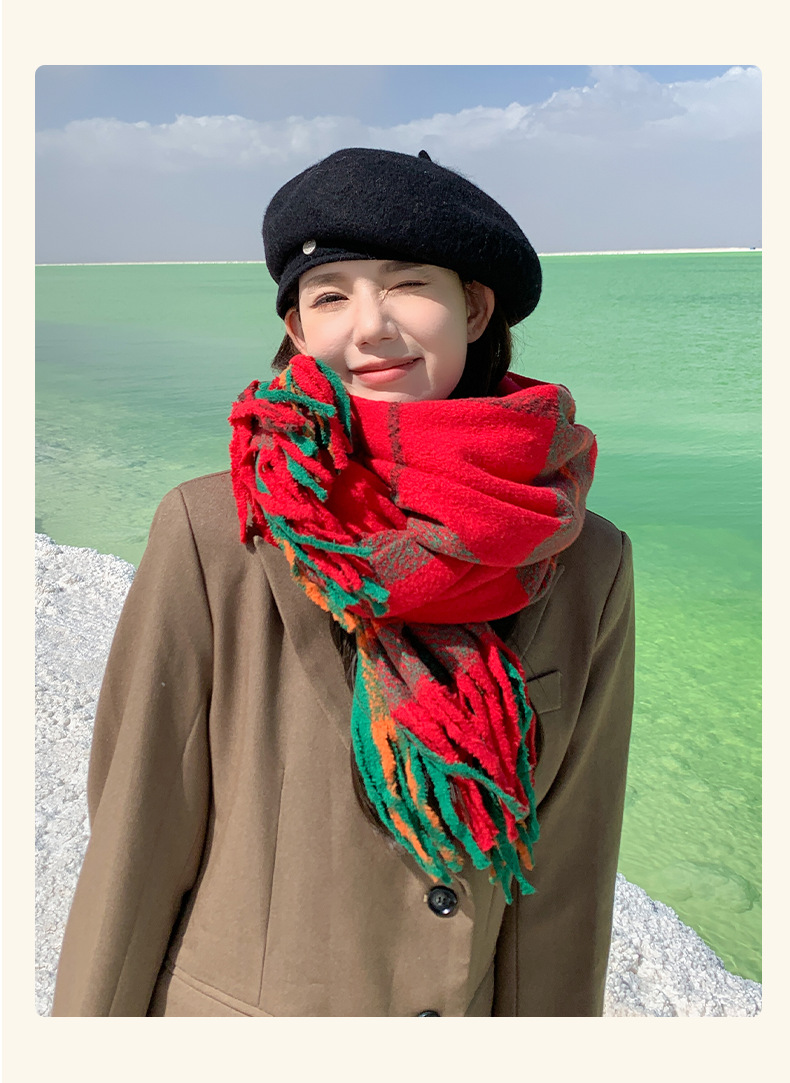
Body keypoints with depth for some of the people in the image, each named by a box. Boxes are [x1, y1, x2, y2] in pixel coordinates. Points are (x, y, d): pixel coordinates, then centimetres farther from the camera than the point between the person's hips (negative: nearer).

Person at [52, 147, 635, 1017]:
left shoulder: (587, 565, -13)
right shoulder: (213, 532, -20)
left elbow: (563, 878, -5)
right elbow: (137, 840, -12)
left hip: (463, 1006, 3)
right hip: (230, 1005, -2)